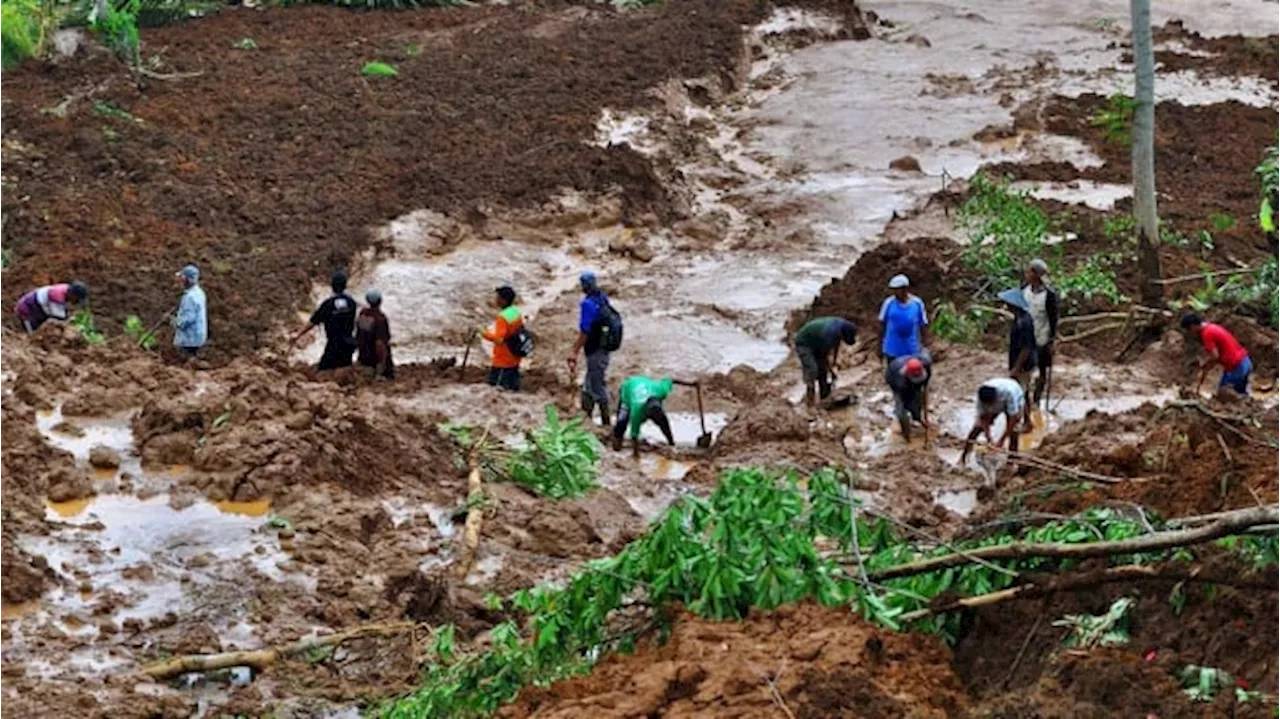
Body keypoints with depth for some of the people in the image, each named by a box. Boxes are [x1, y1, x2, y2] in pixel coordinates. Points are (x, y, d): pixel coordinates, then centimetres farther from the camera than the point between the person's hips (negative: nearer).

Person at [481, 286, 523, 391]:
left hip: (502, 361, -9)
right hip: (514, 359, 9)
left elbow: (499, 339, -28)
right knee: (513, 387, 17)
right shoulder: (516, 312, 2)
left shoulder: (503, 317, -23)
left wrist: (486, 334, -14)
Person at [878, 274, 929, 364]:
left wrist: (925, 346, 3)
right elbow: (882, 323, 1)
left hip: (911, 350, 1)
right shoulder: (889, 303, -7)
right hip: (892, 350, -1)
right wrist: (880, 345, 4)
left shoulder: (917, 303, -5)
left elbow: (923, 325, 2)